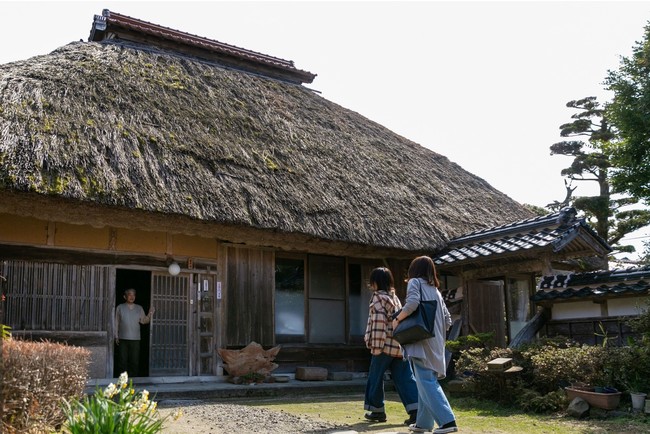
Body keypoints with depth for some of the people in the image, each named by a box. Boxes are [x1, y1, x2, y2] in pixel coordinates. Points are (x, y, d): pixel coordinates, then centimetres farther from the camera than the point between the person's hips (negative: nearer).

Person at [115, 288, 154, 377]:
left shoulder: (139, 308, 11)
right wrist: (116, 336, 0)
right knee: (122, 361, -1)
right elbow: (116, 323, 6)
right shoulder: (120, 308, 6)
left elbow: (144, 321, 5)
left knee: (134, 361, 2)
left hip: (135, 339, 2)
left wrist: (150, 313, -10)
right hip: (123, 339, -1)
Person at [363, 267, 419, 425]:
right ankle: (416, 410, -6)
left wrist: (376, 346, -16)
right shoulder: (394, 297, 19)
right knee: (404, 379, 4)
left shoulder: (378, 297, -7)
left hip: (386, 345, -7)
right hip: (400, 344, 7)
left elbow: (379, 322, -16)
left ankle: (377, 410, 17)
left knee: (375, 378, 9)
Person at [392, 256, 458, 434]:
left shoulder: (415, 282, -1)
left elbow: (412, 303, -21)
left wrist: (397, 319, -10)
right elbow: (447, 320, 16)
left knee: (426, 382, -10)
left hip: (422, 341, -8)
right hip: (436, 343, 8)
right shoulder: (435, 289, 20)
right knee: (427, 381, 14)